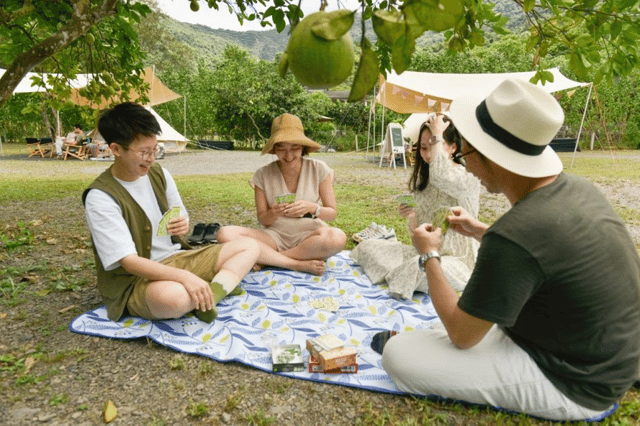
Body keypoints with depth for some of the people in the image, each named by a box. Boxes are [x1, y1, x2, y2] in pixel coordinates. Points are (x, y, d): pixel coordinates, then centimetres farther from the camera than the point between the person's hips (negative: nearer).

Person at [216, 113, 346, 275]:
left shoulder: (319, 169, -2)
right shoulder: (263, 175, -1)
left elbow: (332, 213, 0)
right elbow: (262, 220, 2)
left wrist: (312, 208, -21)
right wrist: (273, 213, -21)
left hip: (309, 236, -1)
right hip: (275, 236, 2)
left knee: (337, 238, -36)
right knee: (225, 233, -23)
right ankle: (302, 263, -23)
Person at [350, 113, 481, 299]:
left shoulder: (468, 176, -12)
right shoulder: (422, 180, 7)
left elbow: (439, 176, -38)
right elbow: (417, 231, 11)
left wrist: (437, 133, -23)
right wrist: (411, 216, -13)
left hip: (458, 261, -6)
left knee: (420, 267, -38)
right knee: (367, 246, -6)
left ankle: (394, 276, -10)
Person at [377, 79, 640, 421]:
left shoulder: (513, 236, -34)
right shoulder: (577, 188, -6)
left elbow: (462, 335, -19)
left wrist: (429, 256, -9)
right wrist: (481, 232, 11)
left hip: (569, 385, -9)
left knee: (398, 355, -16)